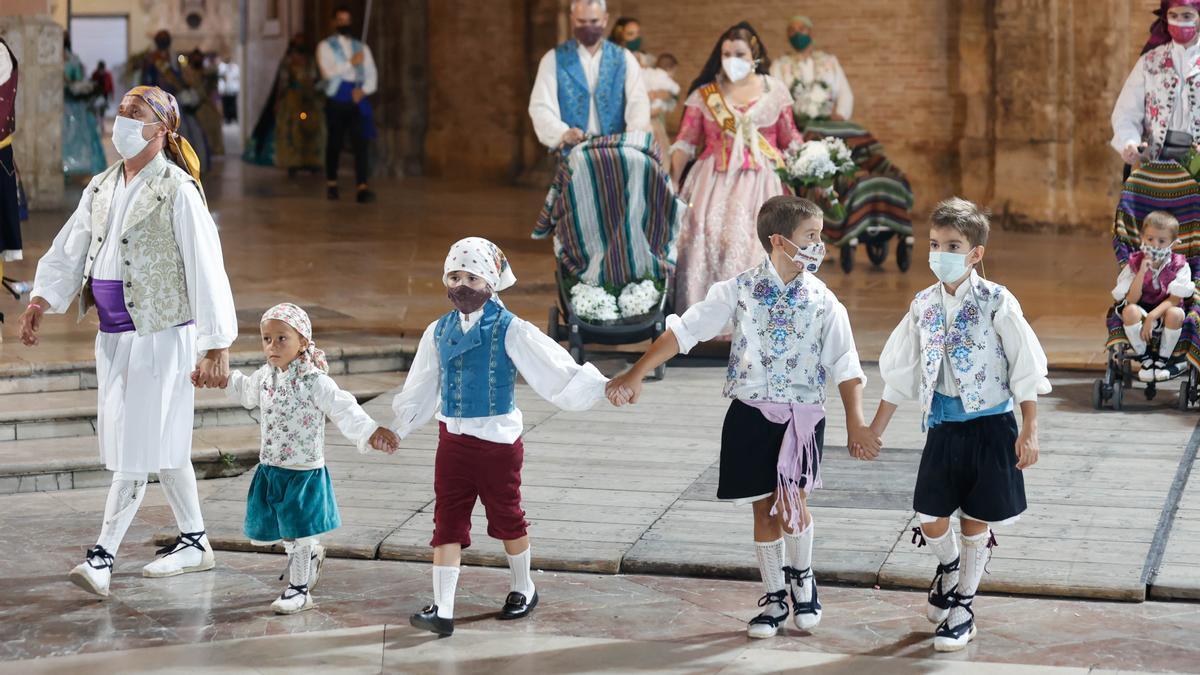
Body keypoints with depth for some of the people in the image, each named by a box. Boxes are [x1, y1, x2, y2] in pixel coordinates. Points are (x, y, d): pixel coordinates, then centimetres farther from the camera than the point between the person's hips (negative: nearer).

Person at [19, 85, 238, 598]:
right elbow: (69, 249, 12)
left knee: (140, 445, -7)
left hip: (161, 335, -7)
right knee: (163, 445, 14)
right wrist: (42, 301, -5)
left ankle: (102, 555, -6)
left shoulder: (178, 190, -11)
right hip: (112, 334, 7)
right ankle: (194, 543, 24)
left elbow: (206, 268, -14)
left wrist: (216, 348, -18)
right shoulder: (101, 189, 11)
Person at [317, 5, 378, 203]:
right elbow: (328, 72, -12)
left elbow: (372, 75, 11)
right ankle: (331, 184, 23)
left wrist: (364, 90, -8)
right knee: (335, 143, 6)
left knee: (360, 143, -11)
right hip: (336, 101, -2)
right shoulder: (326, 46, 4)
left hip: (357, 101, 2)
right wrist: (351, 63, -16)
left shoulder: (361, 48, 16)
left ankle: (363, 188, -18)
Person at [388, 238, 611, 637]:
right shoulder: (439, 331, 6)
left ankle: (524, 589, 34)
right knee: (448, 521, -2)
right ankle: (442, 611, -4)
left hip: (497, 438, -4)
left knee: (505, 515, 12)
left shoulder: (509, 330, -10)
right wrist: (398, 430, 18)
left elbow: (556, 369, -17)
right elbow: (420, 391, 17)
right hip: (453, 438, 4)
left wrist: (599, 386, -28)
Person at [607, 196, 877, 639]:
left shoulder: (823, 301, -3)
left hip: (803, 415, 0)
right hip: (752, 414, 1)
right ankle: (774, 598, 22)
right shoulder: (740, 290, -5)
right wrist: (635, 375, -9)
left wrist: (856, 421, -16)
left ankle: (801, 577, 21)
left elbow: (844, 365, -4)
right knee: (765, 508, 6)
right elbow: (684, 330, -4)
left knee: (792, 503, -8)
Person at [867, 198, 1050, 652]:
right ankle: (949, 569, 38)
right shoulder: (924, 306, 2)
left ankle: (963, 607, 20)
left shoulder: (996, 303, -10)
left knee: (976, 521, 5)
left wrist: (1029, 431, -12)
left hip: (990, 426, -4)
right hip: (943, 425, 4)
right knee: (930, 518, 5)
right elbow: (900, 375, 11)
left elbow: (1026, 371, -8)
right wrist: (874, 428, 13)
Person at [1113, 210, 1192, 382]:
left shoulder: (1179, 266, -9)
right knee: (1129, 311, -32)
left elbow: (1175, 299, -15)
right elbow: (1131, 300, -14)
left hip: (1165, 311, -1)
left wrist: (1151, 317, -26)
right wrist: (1142, 271, -25)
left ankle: (1163, 359, -11)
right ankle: (1145, 359, -14)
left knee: (1175, 313, -35)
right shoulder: (1135, 264, -6)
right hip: (1142, 311, 1)